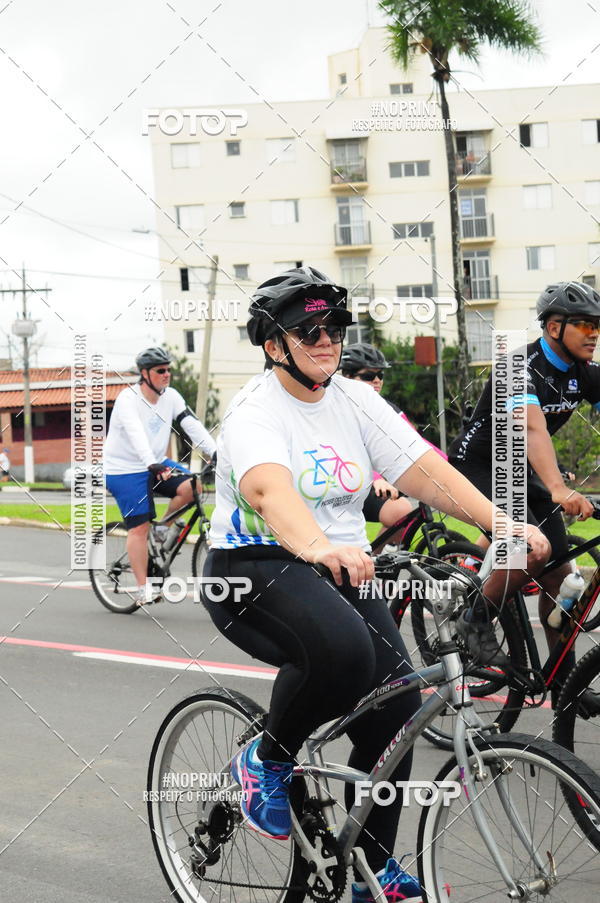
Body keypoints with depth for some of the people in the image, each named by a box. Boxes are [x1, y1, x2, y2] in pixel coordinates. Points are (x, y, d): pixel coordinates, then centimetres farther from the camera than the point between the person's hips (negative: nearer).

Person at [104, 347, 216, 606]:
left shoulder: (171, 397, 0)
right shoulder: (128, 399, -19)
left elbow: (193, 426, -8)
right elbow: (136, 434, -34)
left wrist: (215, 453, -22)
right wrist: (152, 464, -49)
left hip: (156, 463, 6)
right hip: (124, 470, -6)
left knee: (190, 487, -19)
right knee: (139, 527, -12)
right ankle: (143, 590, -7)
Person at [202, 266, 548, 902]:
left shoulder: (355, 401, 5)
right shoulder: (255, 412, -15)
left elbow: (423, 469, -5)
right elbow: (269, 489, -36)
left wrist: (503, 525, -19)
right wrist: (319, 547, -56)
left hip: (340, 569, 7)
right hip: (255, 568, -7)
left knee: (395, 706, -6)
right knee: (341, 649, -35)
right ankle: (267, 760, -7)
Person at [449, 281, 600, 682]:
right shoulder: (523, 368, -28)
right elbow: (533, 428, -44)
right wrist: (559, 490, -60)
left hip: (523, 470, 7)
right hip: (479, 466, -7)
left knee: (559, 574, 1)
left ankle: (565, 678, 12)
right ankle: (477, 620, -2)